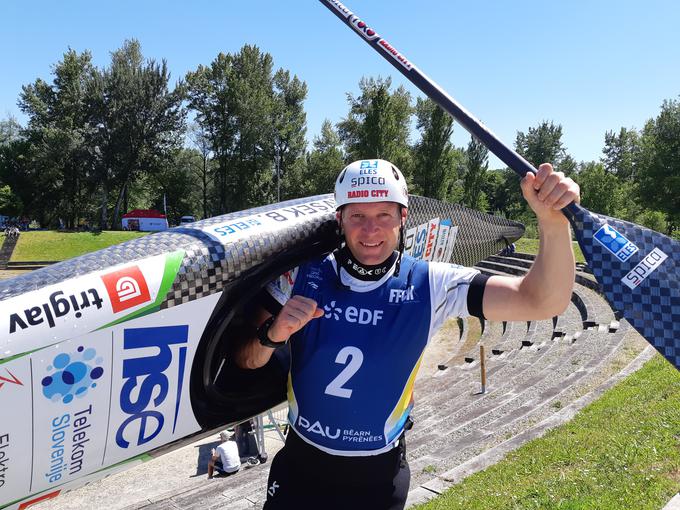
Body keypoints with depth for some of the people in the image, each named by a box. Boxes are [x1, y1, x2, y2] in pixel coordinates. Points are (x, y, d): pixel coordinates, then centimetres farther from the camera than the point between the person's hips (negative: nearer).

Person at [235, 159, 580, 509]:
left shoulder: (429, 284, -15)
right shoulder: (301, 277, -13)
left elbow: (540, 302, -23)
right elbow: (246, 362, -6)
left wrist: (553, 221, -39)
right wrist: (272, 334, -28)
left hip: (380, 479, 0)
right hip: (300, 467, 1)